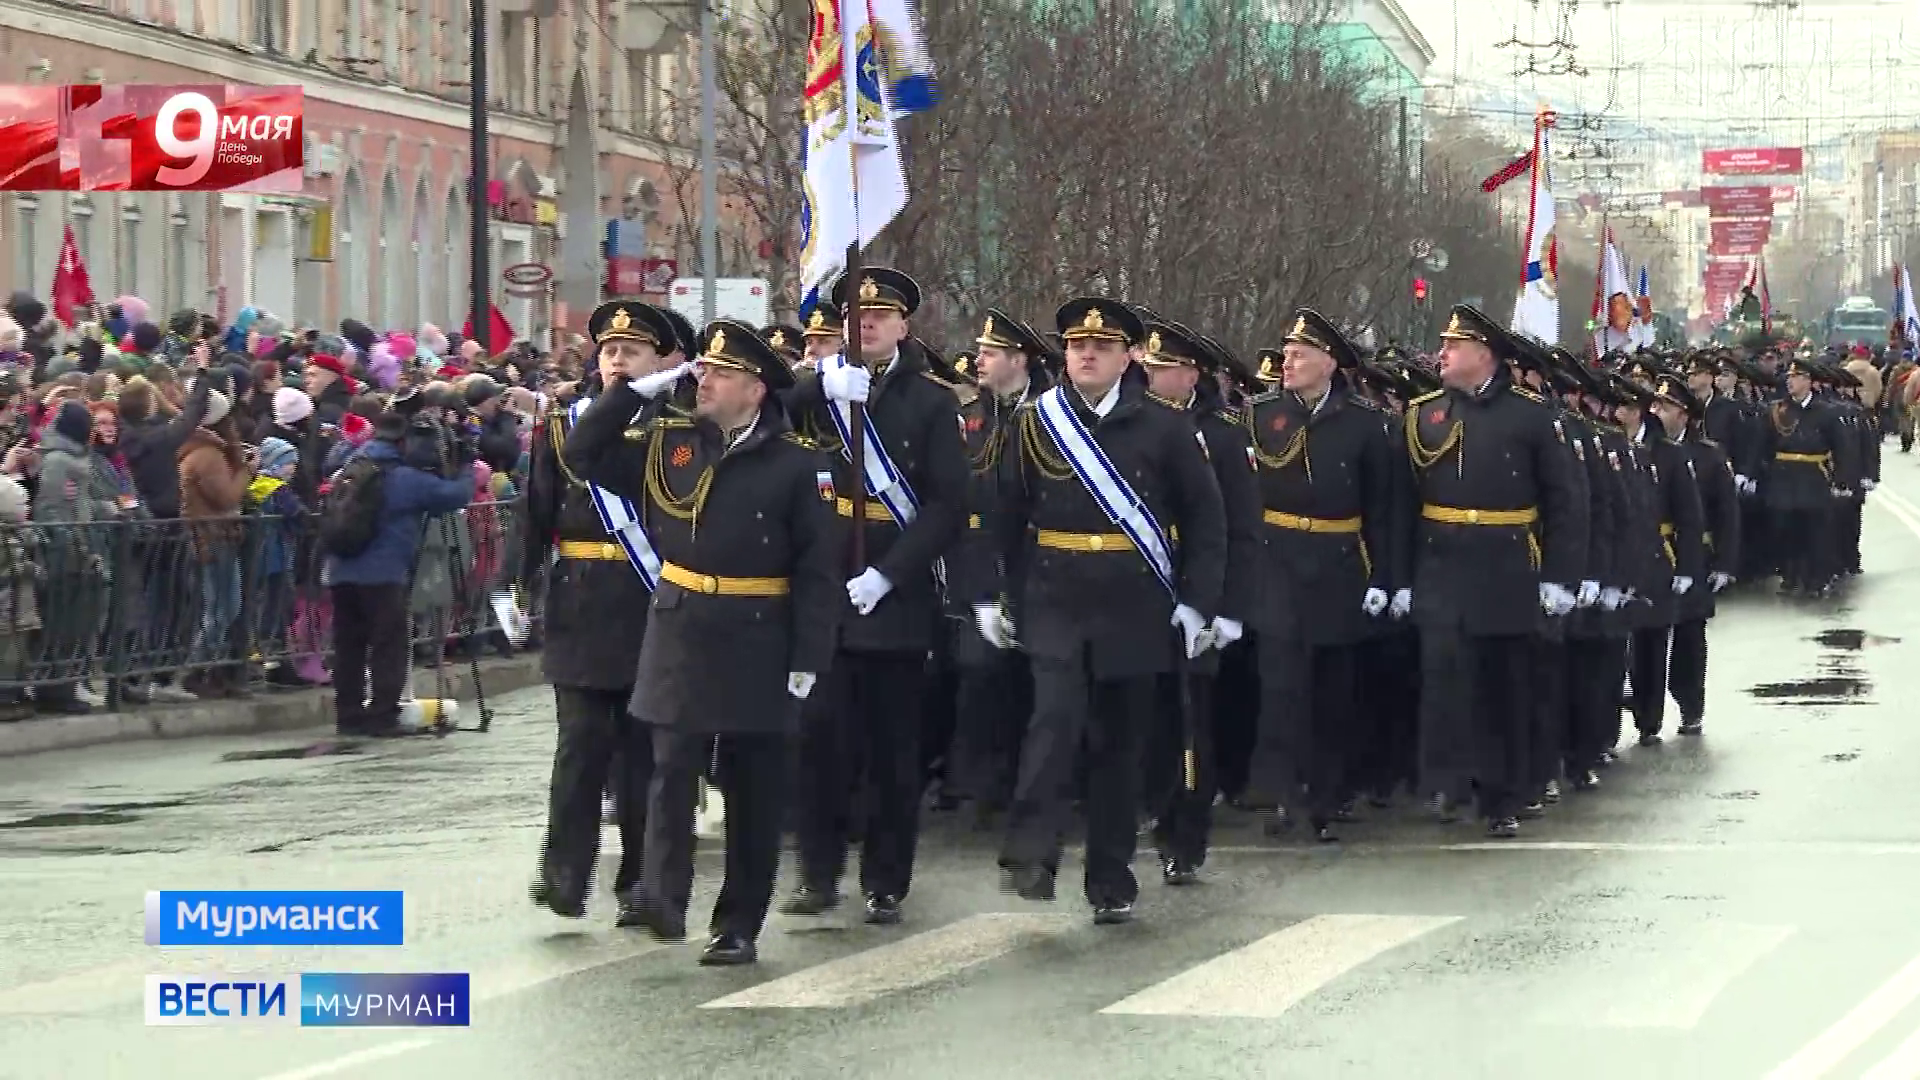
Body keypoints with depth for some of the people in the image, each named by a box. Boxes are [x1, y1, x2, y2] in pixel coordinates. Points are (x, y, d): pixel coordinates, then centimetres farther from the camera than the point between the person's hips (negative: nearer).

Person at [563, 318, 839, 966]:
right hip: (679, 637, 2)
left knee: (754, 791, 6)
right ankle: (663, 898, -14)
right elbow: (583, 456, 7)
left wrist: (808, 662, -11)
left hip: (758, 646, -2)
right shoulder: (668, 443, 5)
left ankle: (739, 927, 13)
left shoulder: (798, 464, -6)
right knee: (673, 770, -9)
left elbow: (818, 571, -7)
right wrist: (636, 391, -1)